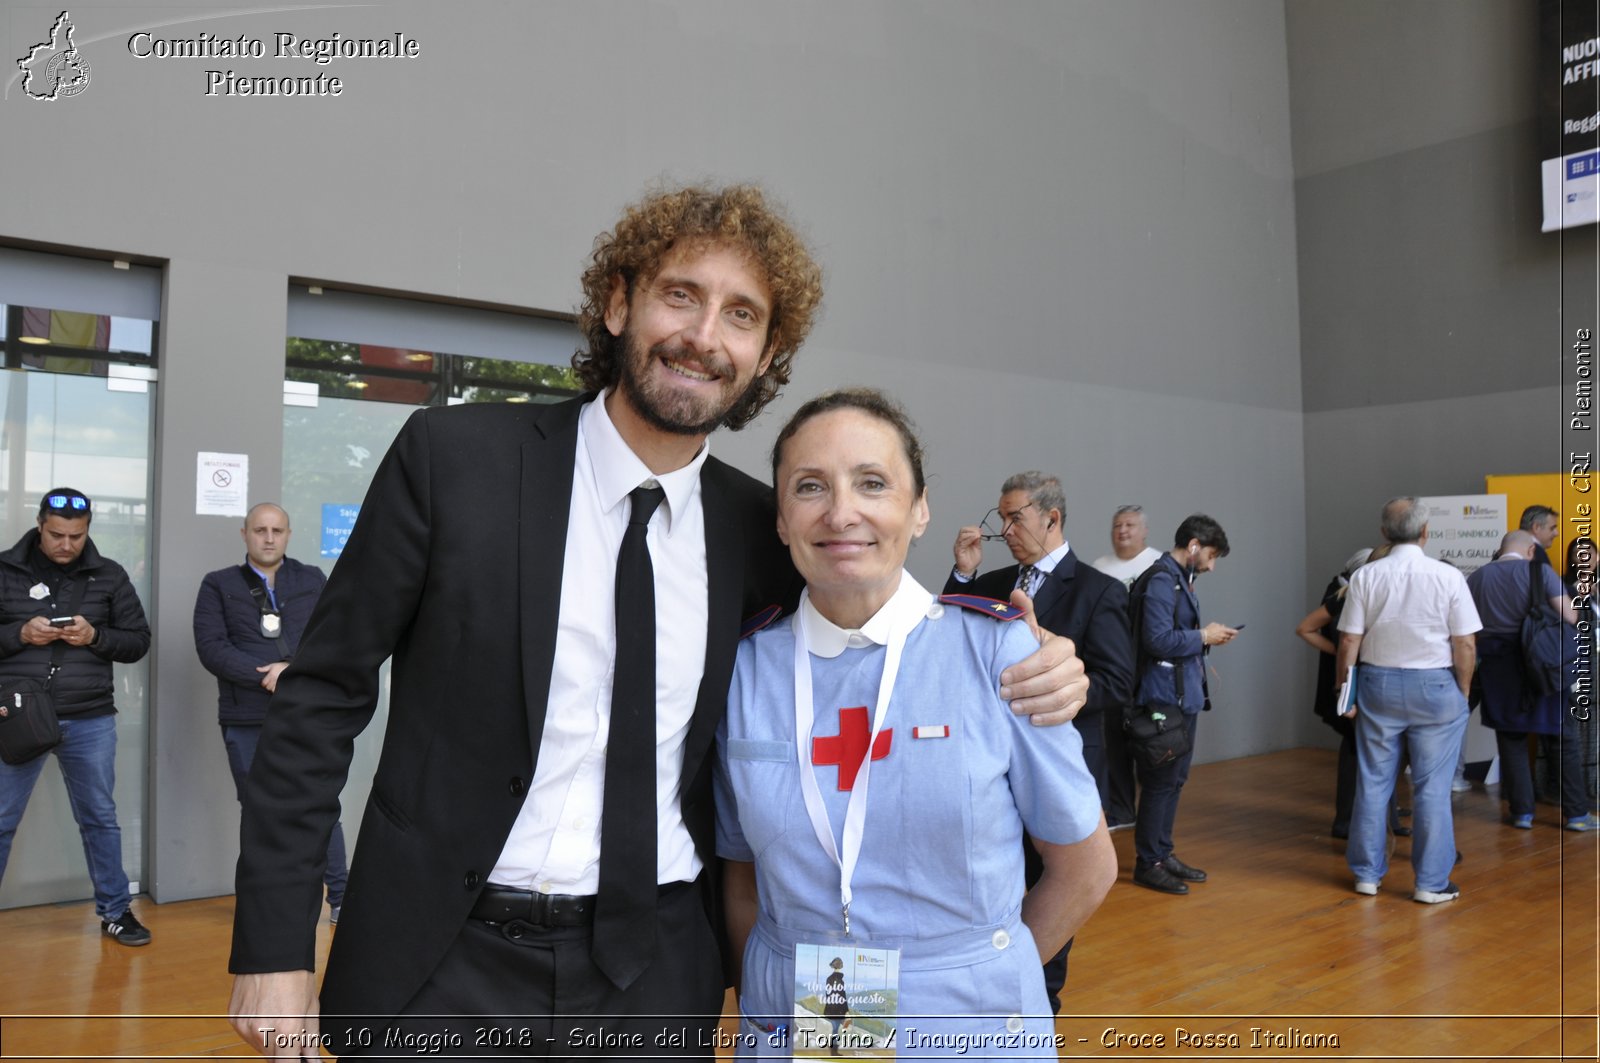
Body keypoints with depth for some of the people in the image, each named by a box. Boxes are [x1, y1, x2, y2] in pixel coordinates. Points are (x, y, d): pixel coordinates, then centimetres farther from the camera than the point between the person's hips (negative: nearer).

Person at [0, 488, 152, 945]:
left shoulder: (109, 575, 3)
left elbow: (138, 641, 5)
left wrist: (95, 637, -13)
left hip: (90, 722, 1)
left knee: (100, 819, 11)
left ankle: (115, 912, 23)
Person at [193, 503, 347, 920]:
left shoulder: (313, 581, 9)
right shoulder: (219, 585, 5)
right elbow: (212, 648, -7)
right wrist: (268, 676, -16)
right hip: (246, 721, 0)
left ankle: (340, 896, 15)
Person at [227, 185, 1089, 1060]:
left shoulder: (758, 529, -3)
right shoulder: (453, 457, -10)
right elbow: (323, 694, -5)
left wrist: (1027, 675, -7)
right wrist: (273, 944, -7)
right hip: (441, 963, -1)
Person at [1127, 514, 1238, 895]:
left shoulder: (1178, 578, 15)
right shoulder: (1161, 580, -16)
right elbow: (1158, 639, -24)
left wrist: (1205, 635, 6)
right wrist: (1203, 636, -13)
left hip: (1184, 696, 10)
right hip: (1165, 697, -10)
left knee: (1175, 778, 16)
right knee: (1161, 781, -2)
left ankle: (1163, 853, 27)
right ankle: (1147, 863, 9)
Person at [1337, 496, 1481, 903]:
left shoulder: (1365, 576, -3)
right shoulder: (1448, 576, -8)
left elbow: (1349, 643, -3)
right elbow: (1465, 644, -6)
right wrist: (1463, 691, 7)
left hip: (1378, 685, 2)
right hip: (1435, 686, -2)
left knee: (1372, 782, 9)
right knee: (1432, 788, 5)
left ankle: (1367, 874, 18)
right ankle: (1431, 882, 12)